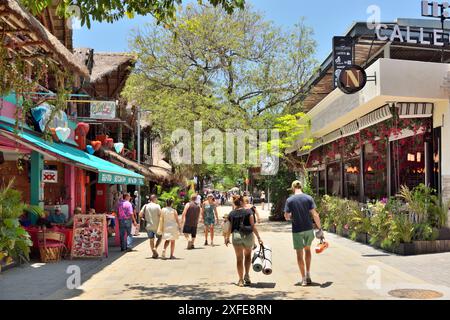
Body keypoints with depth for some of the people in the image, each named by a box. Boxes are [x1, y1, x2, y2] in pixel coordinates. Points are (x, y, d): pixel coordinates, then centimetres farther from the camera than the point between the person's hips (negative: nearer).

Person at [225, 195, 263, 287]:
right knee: (248, 255, 23)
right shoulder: (248, 212, -6)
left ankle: (241, 280, 12)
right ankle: (247, 275, 13)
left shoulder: (231, 214, 3)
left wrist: (227, 238, 18)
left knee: (239, 259, 10)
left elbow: (229, 227, 5)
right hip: (248, 235, -1)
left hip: (236, 236, 1)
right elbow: (253, 226, -9)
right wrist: (258, 237, -5)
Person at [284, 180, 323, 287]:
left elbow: (286, 217, -5)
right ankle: (308, 275, 17)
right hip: (308, 228, 2)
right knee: (307, 249, 22)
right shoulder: (308, 198, -3)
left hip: (297, 230, -2)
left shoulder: (289, 200, -5)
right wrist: (320, 228, 0)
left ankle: (304, 279, 10)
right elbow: (315, 215, -7)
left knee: (300, 254, 8)